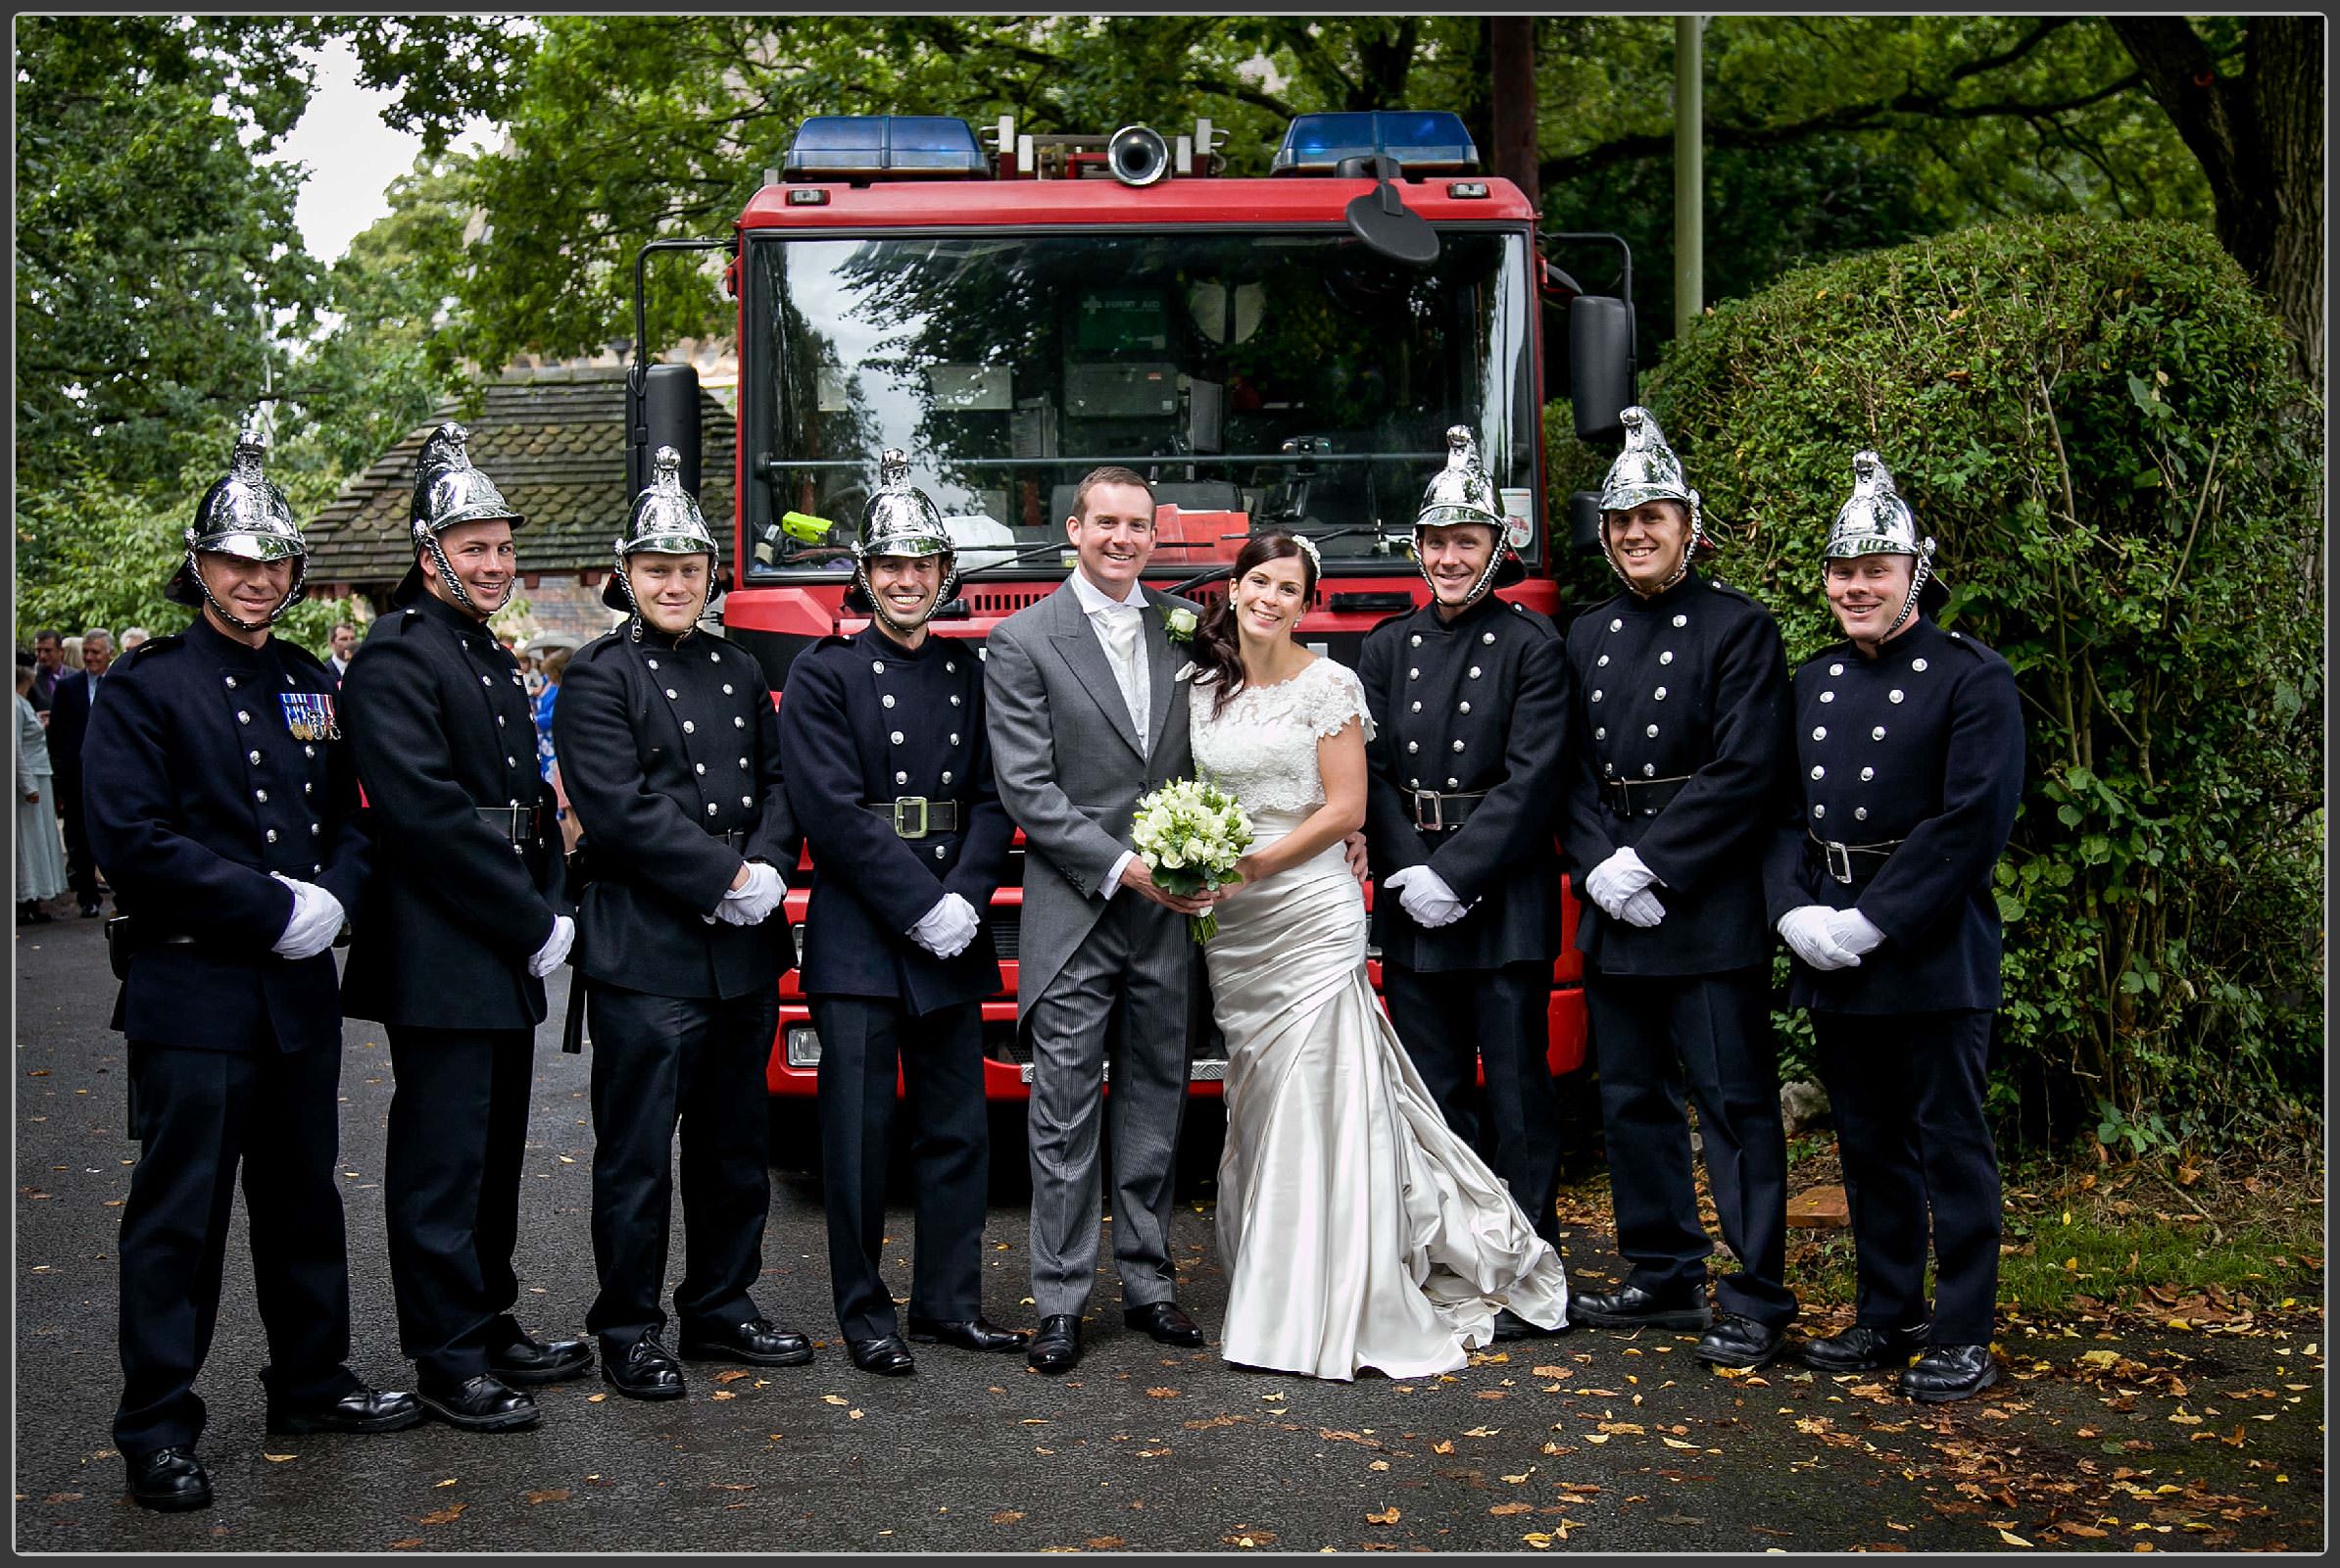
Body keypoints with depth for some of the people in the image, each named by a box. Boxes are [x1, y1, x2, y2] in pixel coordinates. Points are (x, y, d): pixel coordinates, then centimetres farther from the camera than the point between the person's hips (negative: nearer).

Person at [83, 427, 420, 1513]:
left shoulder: (313, 687, 13)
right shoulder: (146, 688, -5)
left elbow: (354, 819, 16)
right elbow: (132, 838, -14)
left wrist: (331, 897, -5)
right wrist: (274, 907, -17)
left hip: (301, 989, 6)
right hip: (191, 990, -6)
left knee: (304, 1197, 15)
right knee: (178, 1214, -1)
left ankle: (311, 1383, 29)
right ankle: (157, 1431, 9)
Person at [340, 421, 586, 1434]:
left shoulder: (492, 661, 17)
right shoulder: (396, 659, -12)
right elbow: (428, 818, -20)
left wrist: (552, 913, 7)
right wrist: (533, 928, -17)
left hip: (507, 961, 9)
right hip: (440, 962, -9)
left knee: (495, 1152, 16)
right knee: (443, 1161, -2)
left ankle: (490, 1327, 27)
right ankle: (448, 1362, 6)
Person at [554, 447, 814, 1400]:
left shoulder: (740, 672, 16)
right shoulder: (599, 678, -4)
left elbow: (779, 786, 12)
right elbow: (620, 811, -14)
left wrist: (768, 868, -8)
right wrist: (727, 878, -15)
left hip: (745, 951, 6)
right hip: (645, 954, -6)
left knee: (735, 1149, 14)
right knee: (638, 1154, 0)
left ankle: (721, 1309, 26)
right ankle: (629, 1330, 11)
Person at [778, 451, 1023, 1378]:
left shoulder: (971, 674, 11)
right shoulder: (823, 674, -2)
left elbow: (994, 802, 7)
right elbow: (834, 812, -11)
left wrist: (966, 898, -9)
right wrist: (922, 907, -14)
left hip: (951, 939, 4)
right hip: (858, 942, -4)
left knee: (958, 1128, 8)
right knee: (860, 1130, 0)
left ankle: (949, 1301, 19)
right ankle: (864, 1311, 11)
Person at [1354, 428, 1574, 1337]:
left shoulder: (1531, 646, -2)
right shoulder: (1386, 649, 11)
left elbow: (1530, 779, -10)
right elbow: (1370, 772, 5)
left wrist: (1454, 873, -15)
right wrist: (1409, 872, -8)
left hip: (1506, 900, -4)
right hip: (1412, 902, 4)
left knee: (1517, 1088, 0)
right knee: (1432, 1094, 10)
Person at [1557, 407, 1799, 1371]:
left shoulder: (1739, 629, -4)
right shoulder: (1586, 637, 14)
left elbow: (1745, 773, -13)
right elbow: (1573, 774, 10)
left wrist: (1649, 863, -16)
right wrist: (1599, 868, -7)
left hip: (1711, 911, -6)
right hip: (1613, 912, 6)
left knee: (1736, 1106, -3)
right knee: (1633, 1102, 12)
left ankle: (1757, 1301, 4)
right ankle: (1663, 1280, 24)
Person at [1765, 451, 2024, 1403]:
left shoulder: (1974, 680, -6)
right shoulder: (1811, 682, 13)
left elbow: (1973, 824, -15)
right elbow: (1781, 811, 11)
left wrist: (1872, 922, -18)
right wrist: (1794, 910, -6)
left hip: (1933, 956, -6)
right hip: (1830, 961, 6)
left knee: (1950, 1145, 1)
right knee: (1870, 1146, 14)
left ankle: (1962, 1340, 9)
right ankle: (1886, 1318, 25)